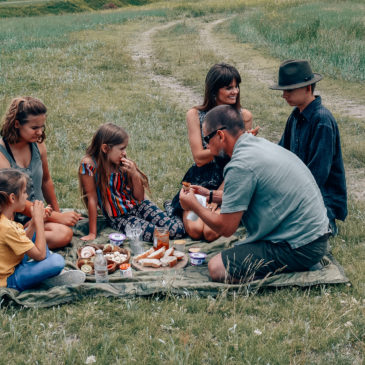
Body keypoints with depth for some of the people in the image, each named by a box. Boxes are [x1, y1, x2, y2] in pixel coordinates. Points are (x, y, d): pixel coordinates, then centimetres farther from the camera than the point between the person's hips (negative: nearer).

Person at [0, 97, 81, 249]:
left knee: (64, 233, -26)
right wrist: (56, 217, -18)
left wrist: (57, 212, 25)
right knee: (63, 234, -30)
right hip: (13, 222, -6)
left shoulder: (38, 146, 2)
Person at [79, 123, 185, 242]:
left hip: (138, 206, 3)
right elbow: (92, 198, -14)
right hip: (119, 218, -3)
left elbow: (140, 198, 0)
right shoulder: (89, 164, -15)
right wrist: (92, 234, -14)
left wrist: (134, 174, -16)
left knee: (178, 230, -16)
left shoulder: (123, 164, -5)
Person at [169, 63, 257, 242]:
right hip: (200, 182, 0)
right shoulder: (195, 115, -2)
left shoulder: (244, 116, -1)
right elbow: (199, 158, -10)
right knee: (195, 230, -23)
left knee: (211, 232, -22)